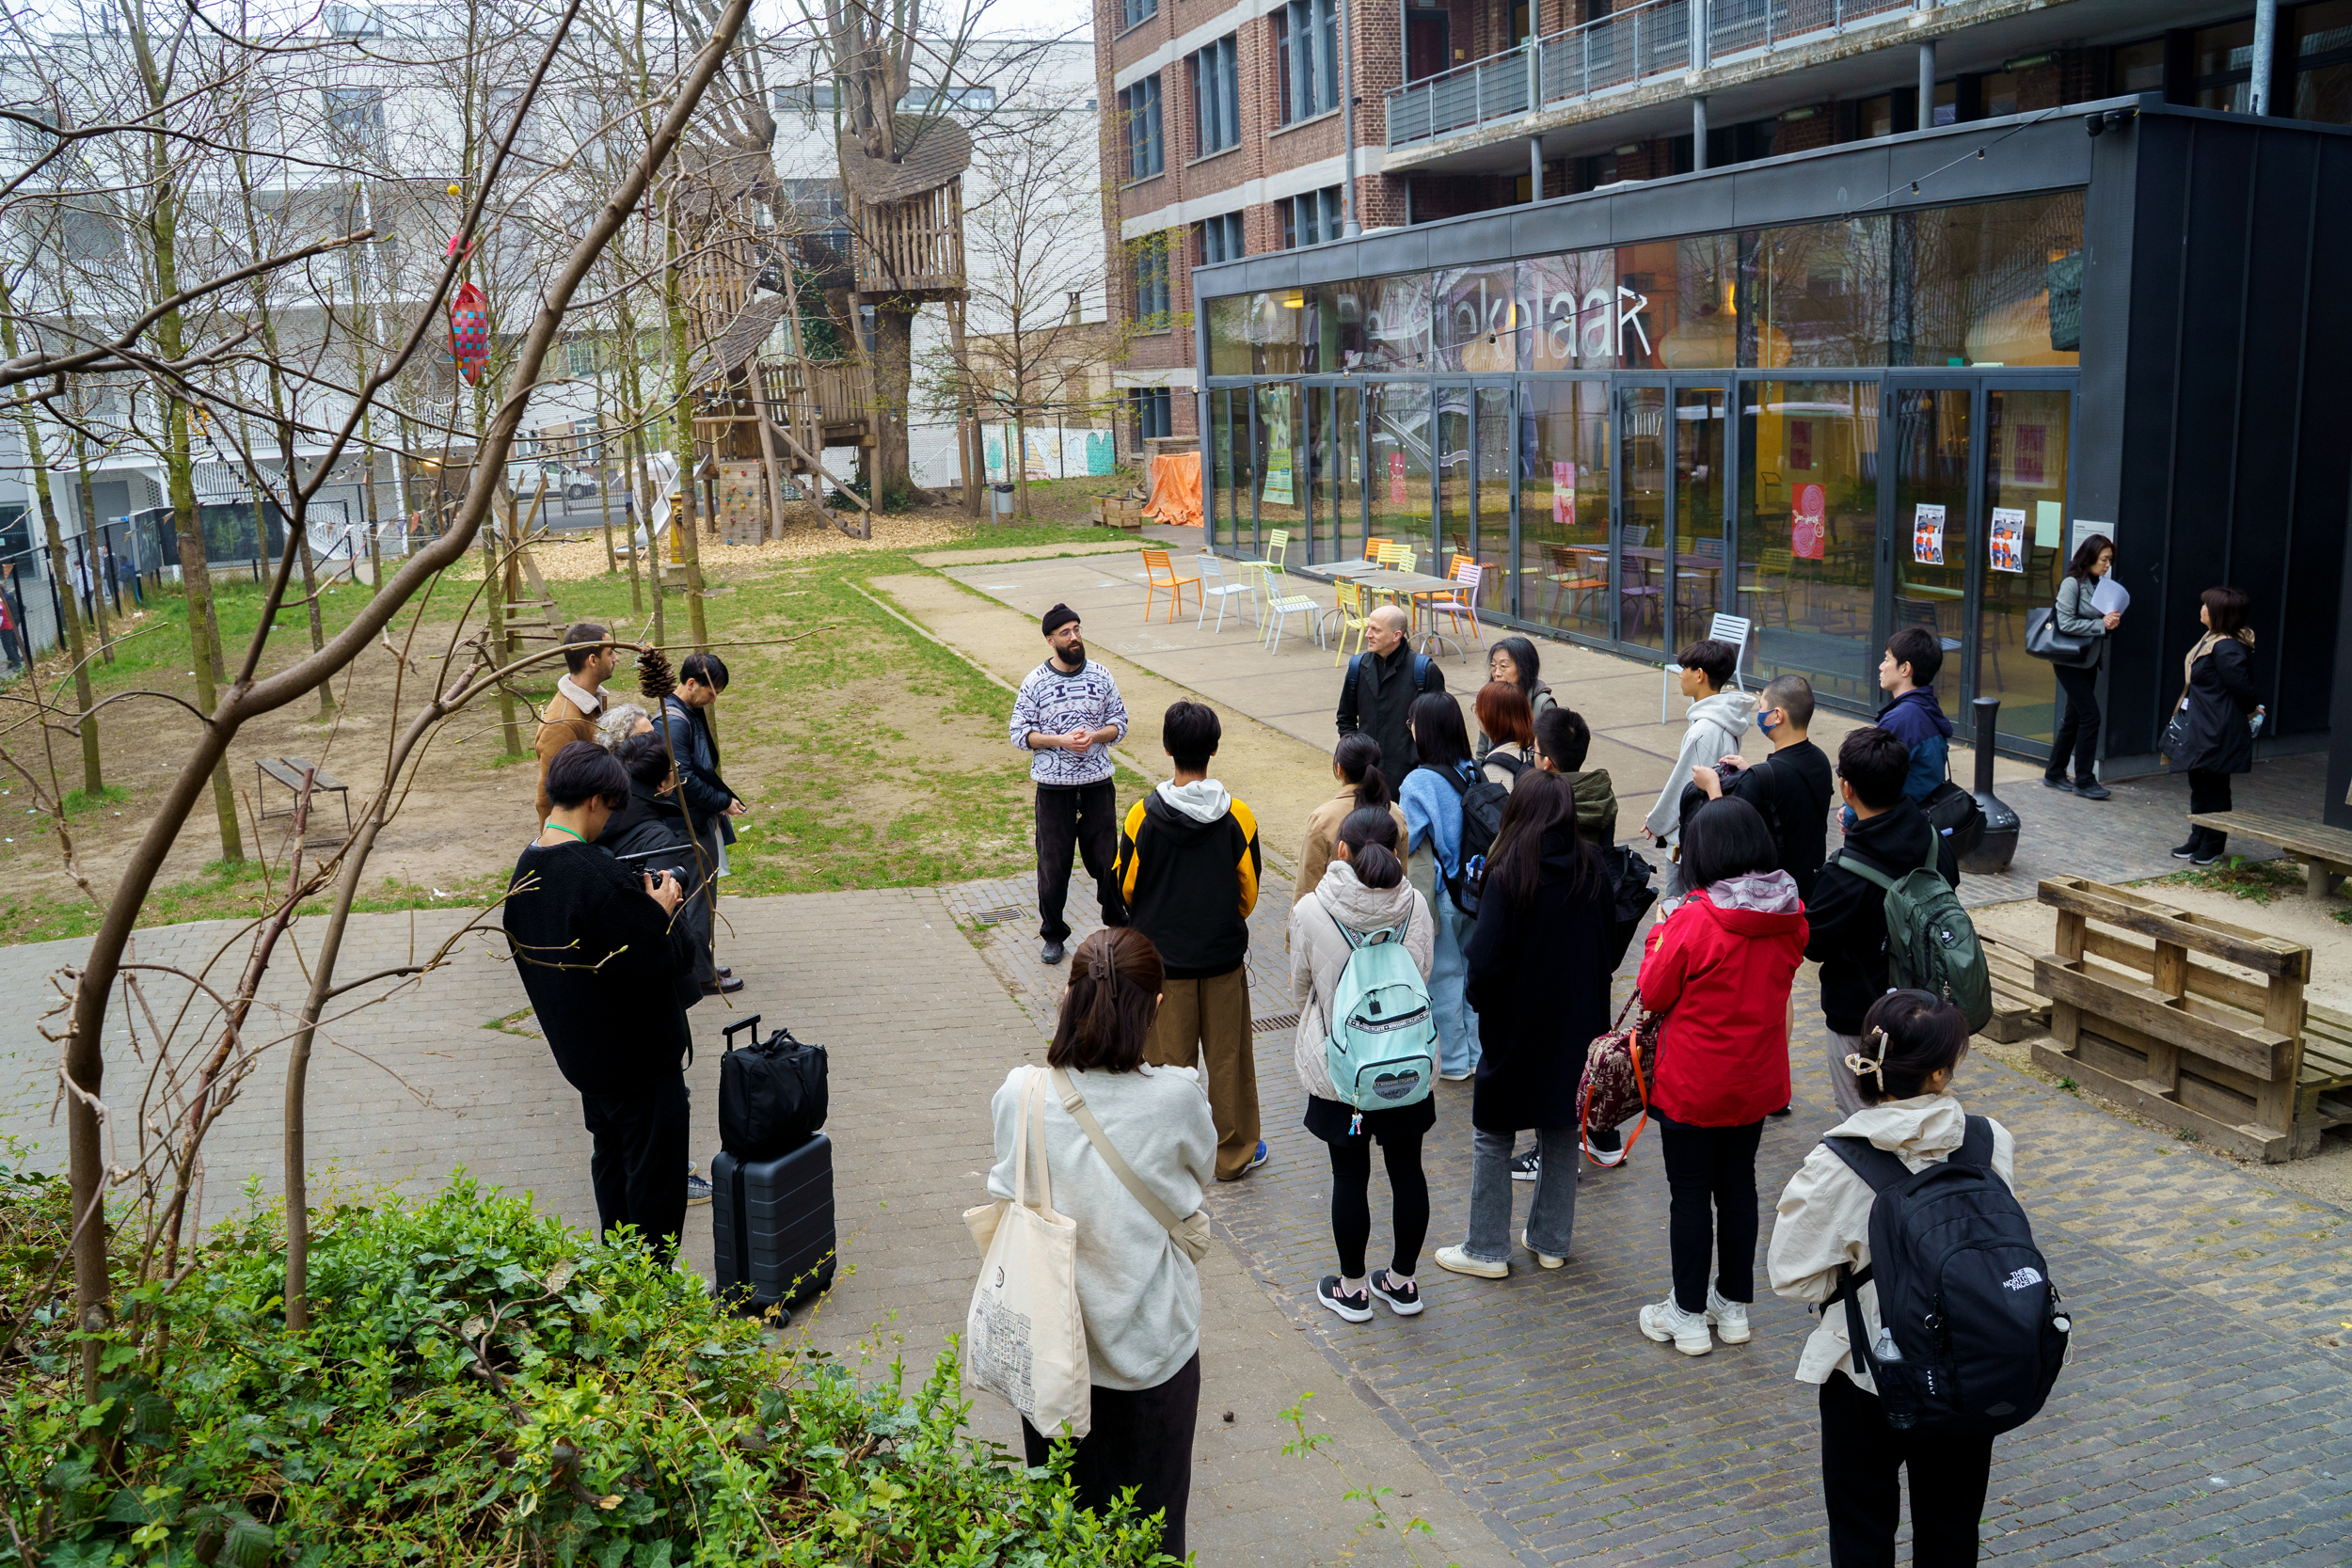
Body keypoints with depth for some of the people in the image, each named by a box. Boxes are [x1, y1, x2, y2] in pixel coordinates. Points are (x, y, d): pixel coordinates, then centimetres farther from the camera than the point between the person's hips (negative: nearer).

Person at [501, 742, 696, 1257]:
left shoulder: (527, 867, -1)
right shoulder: (598, 877, -29)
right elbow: (654, 964, -26)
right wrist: (663, 913, -9)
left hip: (580, 1050, 9)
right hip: (636, 1052, -9)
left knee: (611, 1157, 25)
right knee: (654, 1173, 6)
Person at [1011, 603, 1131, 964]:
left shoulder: (1101, 676, 1)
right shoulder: (1035, 683, -5)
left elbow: (1120, 723, 6)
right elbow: (1020, 734, -4)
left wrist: (1095, 736, -14)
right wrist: (1060, 740, -18)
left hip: (1098, 781, 1)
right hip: (1054, 785, -1)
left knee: (1106, 856, 8)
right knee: (1053, 860, 6)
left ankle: (1118, 922, 28)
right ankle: (1053, 935, 22)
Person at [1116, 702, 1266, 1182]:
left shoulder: (1142, 816, -15)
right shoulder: (1237, 817, -12)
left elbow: (1124, 888, -2)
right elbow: (1249, 891, -1)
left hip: (1162, 957, 0)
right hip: (1224, 954, 1)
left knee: (1169, 1057, 12)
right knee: (1228, 1055, 13)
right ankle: (1234, 1154, 26)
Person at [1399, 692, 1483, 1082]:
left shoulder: (1420, 782, -21)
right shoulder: (1473, 772, -3)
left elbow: (1405, 841, -17)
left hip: (1438, 893, -6)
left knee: (1443, 974, 8)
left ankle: (1454, 1061, 20)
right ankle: (1480, 1055, 29)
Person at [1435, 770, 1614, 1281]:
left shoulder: (1508, 878, -20)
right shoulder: (1592, 870, -4)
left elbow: (1485, 958, -22)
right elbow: (1607, 932, 5)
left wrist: (1475, 995, -1)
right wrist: (1584, 1003, 15)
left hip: (1515, 1026, -5)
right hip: (1576, 1026, 5)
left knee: (1492, 1136, 10)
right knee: (1561, 1132, 18)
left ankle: (1487, 1249, 16)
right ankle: (1551, 1241, 29)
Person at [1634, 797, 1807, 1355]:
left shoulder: (1695, 920, -24)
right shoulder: (1790, 915, -7)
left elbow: (1654, 994, -13)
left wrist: (1660, 936, 3)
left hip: (1692, 1087, -5)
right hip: (1757, 1082, 6)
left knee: (1690, 1195, 8)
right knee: (1738, 1185, 19)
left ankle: (1688, 1316, 20)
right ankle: (1734, 1305, 31)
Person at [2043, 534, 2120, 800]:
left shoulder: (2099, 585, 10)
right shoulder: (2072, 583, -13)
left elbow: (2101, 621, 18)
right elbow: (2066, 623, -19)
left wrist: (2111, 622, -3)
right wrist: (2101, 624, -19)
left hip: (2089, 661, 8)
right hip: (2070, 660, -8)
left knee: (2075, 718, 12)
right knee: (2090, 715, -9)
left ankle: (2055, 773, 21)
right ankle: (2084, 780, -1)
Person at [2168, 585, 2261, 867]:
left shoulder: (2226, 648, -23)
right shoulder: (2211, 639, 9)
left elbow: (2241, 688, -19)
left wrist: (2251, 710, -2)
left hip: (2217, 732, -10)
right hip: (2199, 728, 10)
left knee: (2214, 788, 2)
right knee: (2198, 786, 18)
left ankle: (2214, 844, 15)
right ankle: (2198, 839, 29)